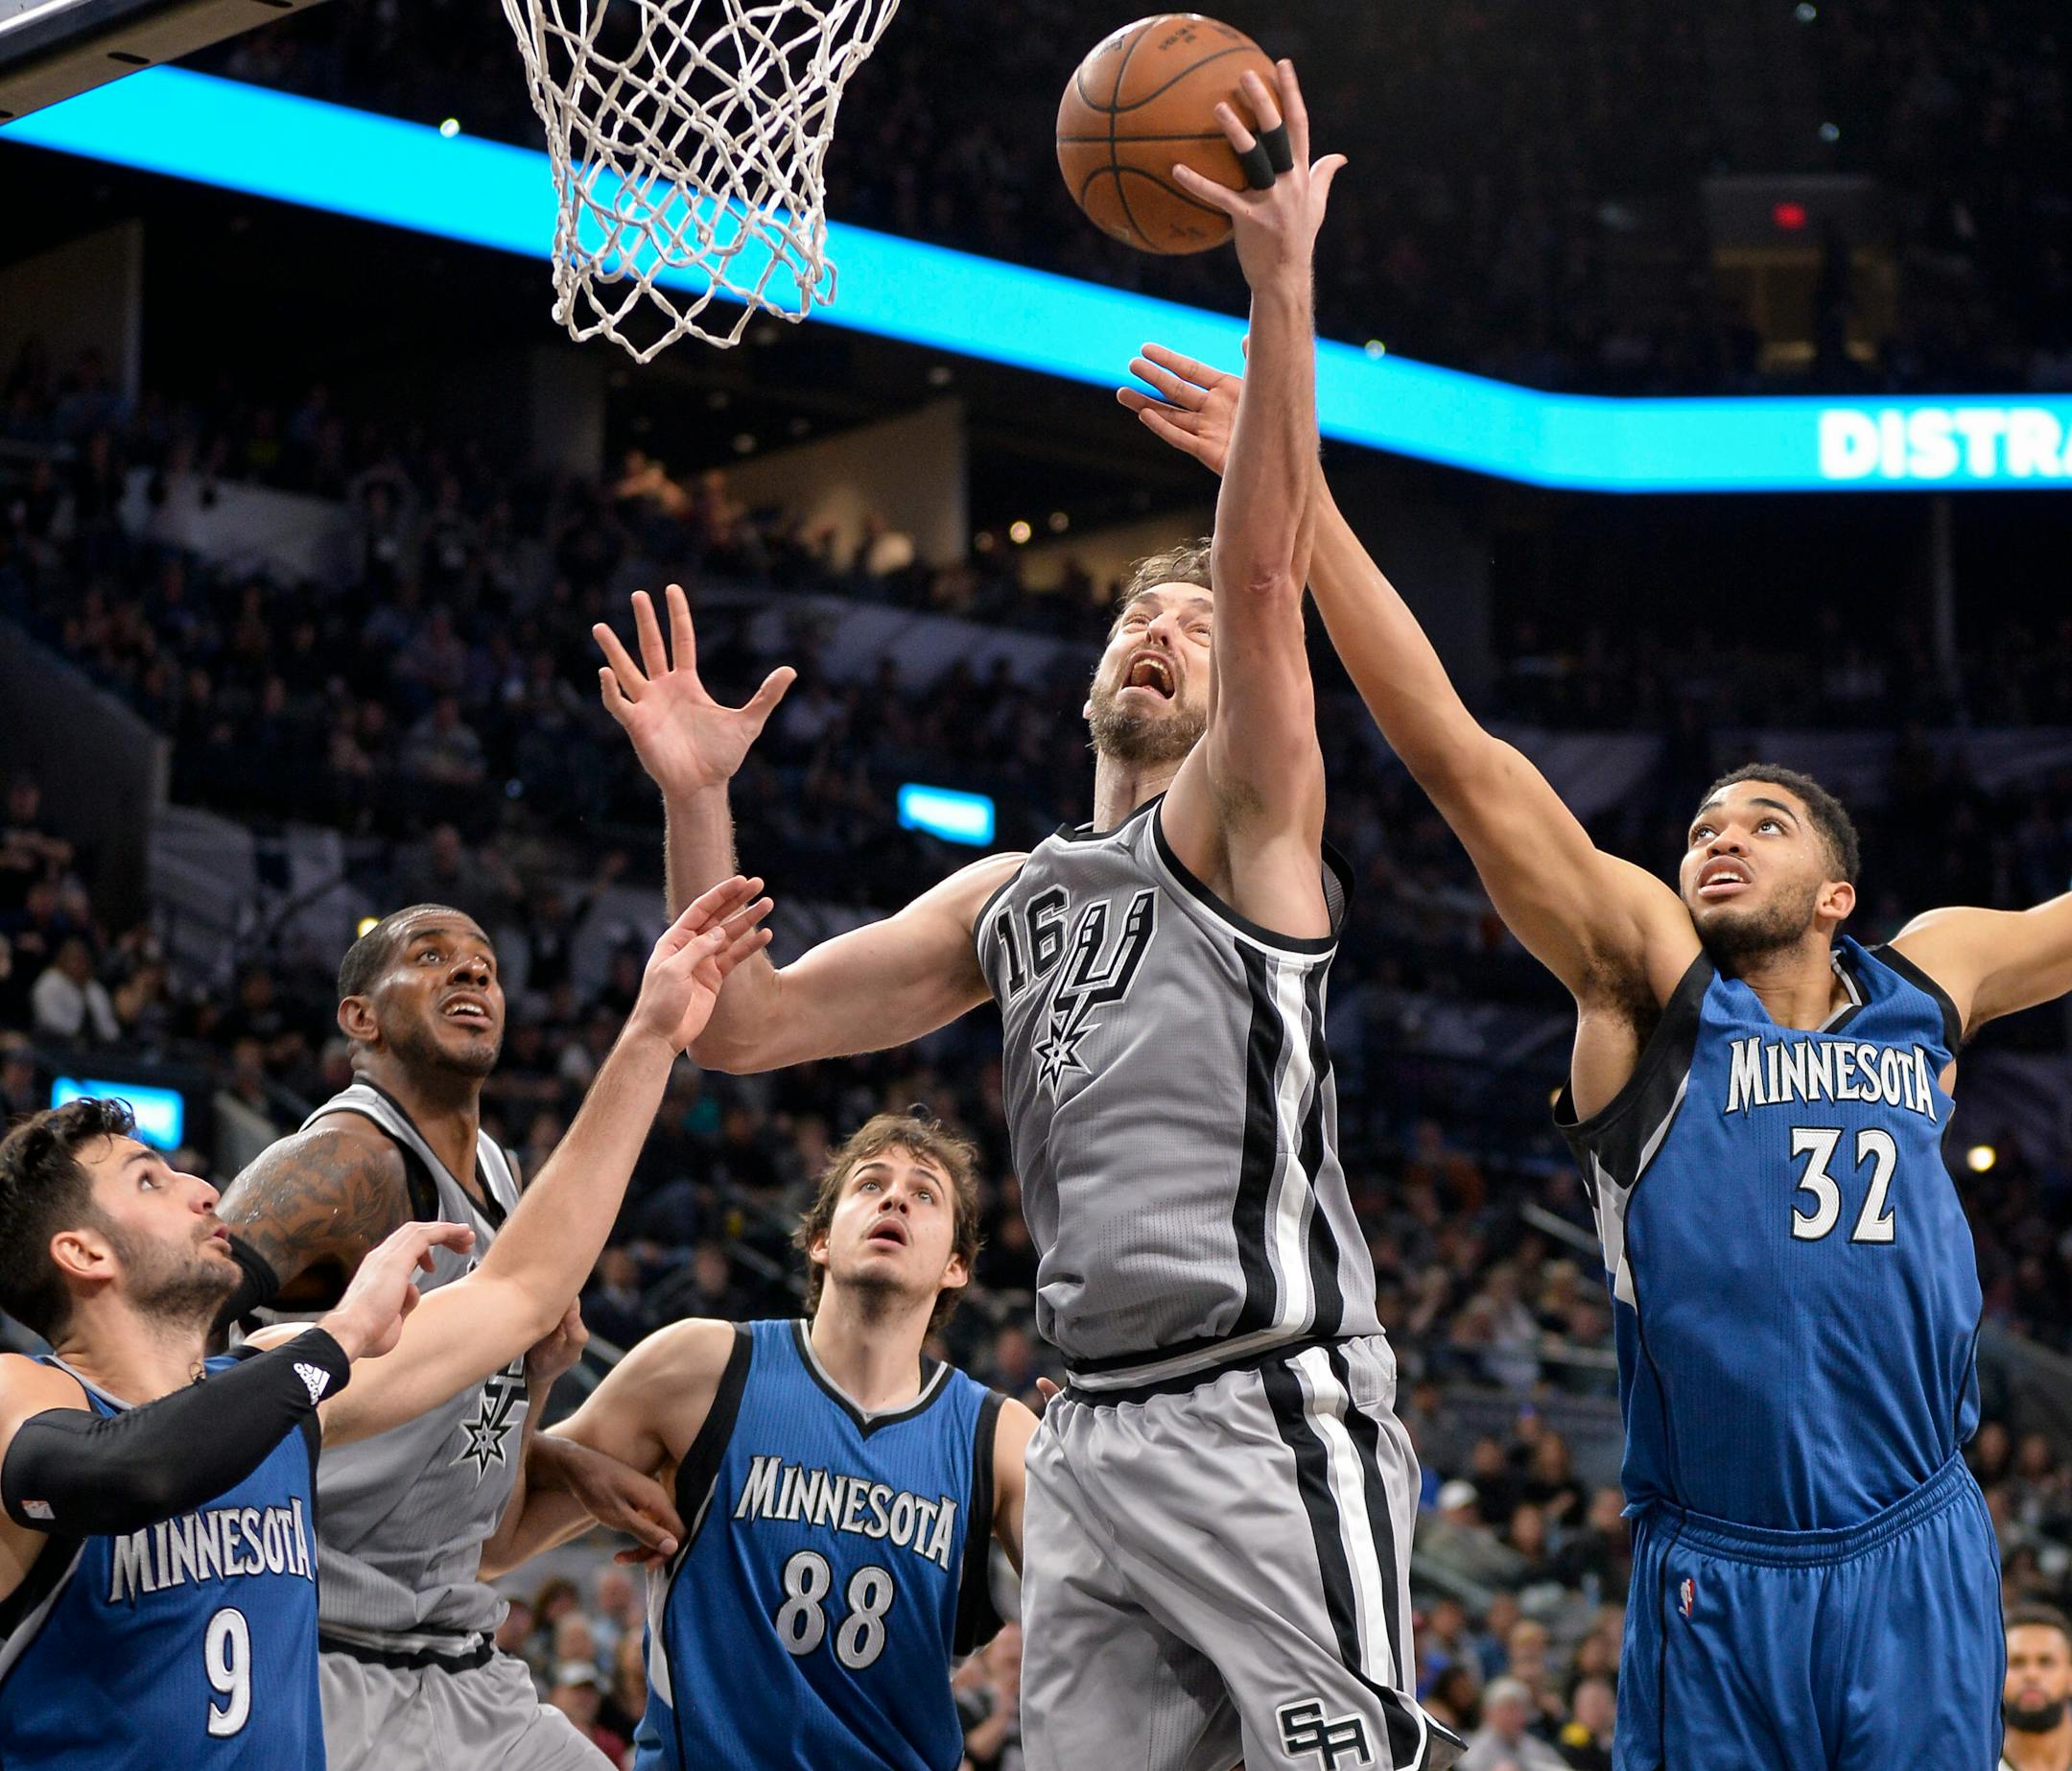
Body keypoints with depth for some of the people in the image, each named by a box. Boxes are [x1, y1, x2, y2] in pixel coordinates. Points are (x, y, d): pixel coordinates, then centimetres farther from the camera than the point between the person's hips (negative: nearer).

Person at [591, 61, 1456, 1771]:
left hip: (1268, 1418, -7)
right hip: (1096, 1430, 7)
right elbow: (745, 1025, 17)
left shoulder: (1243, 827, 2)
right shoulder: (1013, 897, 20)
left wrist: (1281, 282, -24)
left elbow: (1264, 573, -15)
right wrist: (697, 797, 5)